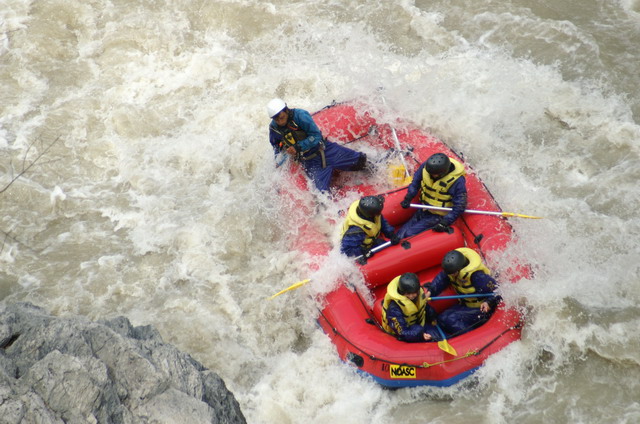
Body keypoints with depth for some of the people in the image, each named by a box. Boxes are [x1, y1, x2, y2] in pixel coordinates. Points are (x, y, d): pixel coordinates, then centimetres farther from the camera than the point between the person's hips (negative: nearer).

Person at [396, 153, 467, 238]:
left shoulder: (457, 181, -27)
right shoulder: (426, 166, -14)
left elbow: (459, 206, -21)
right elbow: (415, 182, 5)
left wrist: (445, 222, -29)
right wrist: (408, 198, -8)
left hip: (438, 217, -6)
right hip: (422, 211, 6)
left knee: (409, 234, -16)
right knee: (401, 233, 6)